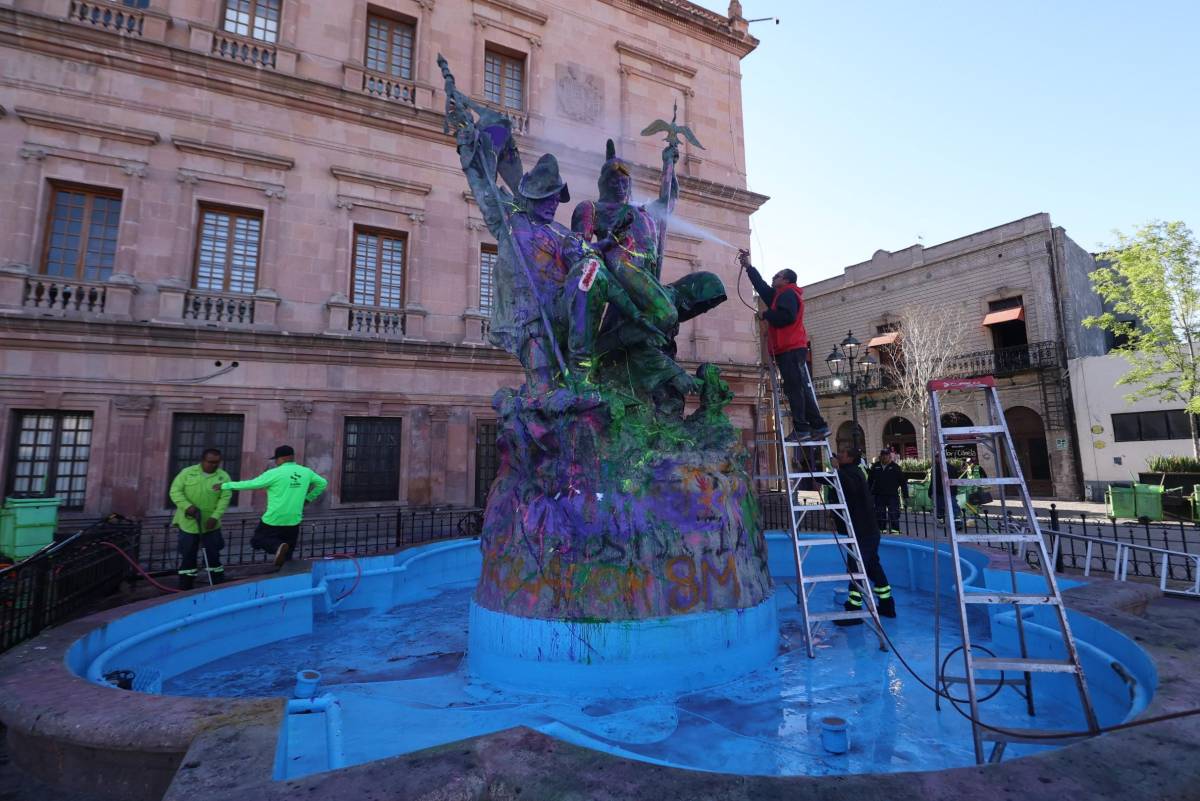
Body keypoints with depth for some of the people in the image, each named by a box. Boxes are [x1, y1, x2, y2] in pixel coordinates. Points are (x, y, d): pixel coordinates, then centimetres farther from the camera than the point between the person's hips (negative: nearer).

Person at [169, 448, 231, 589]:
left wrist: (215, 516, -20)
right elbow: (175, 491, -5)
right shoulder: (187, 472, -3)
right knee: (188, 556, 9)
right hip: (188, 524, 0)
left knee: (213, 555, 7)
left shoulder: (223, 477, -3)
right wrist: (187, 506, -20)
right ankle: (185, 589, 21)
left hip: (210, 525, 0)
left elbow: (225, 498, -8)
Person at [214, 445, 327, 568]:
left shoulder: (275, 473, -13)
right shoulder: (306, 472, 2)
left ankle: (278, 546, -15)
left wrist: (225, 485, 1)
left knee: (257, 540, 14)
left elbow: (251, 484, -10)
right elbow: (322, 483, 12)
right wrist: (308, 498, 19)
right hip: (293, 521, 5)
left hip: (273, 520, -5)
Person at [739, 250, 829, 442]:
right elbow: (761, 286, 31)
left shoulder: (788, 294, -3)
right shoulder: (781, 295, 24)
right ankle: (818, 426, 9)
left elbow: (786, 317, -20)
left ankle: (801, 428, -14)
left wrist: (766, 314, -4)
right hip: (788, 349, 9)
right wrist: (748, 267, 34)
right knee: (801, 388, 8)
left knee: (794, 388, -12)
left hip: (791, 349, -9)